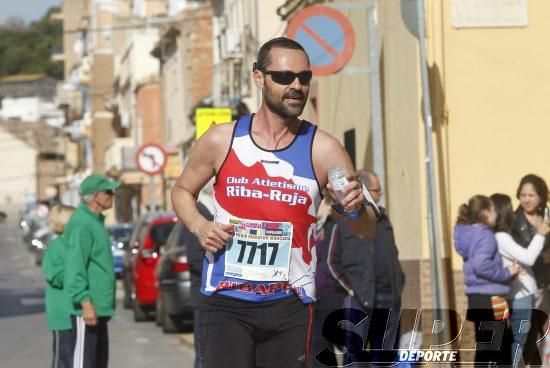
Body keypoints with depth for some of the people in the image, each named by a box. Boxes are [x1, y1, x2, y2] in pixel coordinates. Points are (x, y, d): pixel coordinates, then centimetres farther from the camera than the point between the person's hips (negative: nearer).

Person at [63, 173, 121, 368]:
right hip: (88, 308, -10)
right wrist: (86, 302, -27)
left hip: (100, 306, 10)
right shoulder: (82, 223, -15)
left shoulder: (96, 221, 16)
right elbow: (75, 268, -22)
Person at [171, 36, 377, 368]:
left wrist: (357, 209, -21)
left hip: (289, 305, 1)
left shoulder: (322, 149, 0)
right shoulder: (221, 141, 2)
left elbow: (366, 230, 3)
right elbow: (183, 191, 19)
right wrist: (199, 225, -3)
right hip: (226, 302, -1)